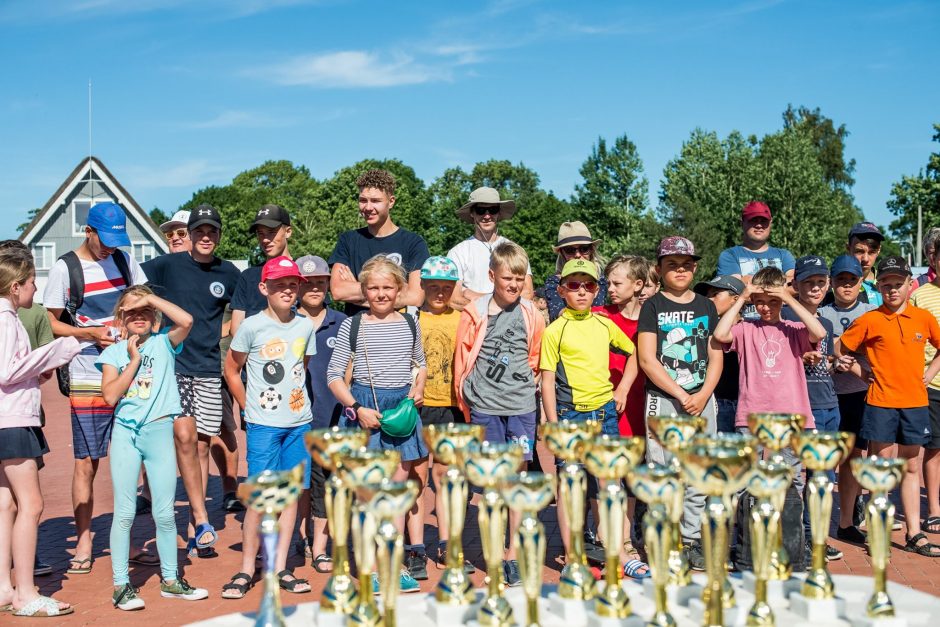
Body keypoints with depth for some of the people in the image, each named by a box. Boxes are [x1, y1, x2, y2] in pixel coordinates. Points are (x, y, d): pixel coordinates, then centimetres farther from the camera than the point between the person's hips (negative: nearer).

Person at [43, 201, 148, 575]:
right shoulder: (64, 268, -4)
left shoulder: (123, 260, 8)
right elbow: (51, 323, -3)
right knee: (86, 462, -1)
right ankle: (83, 543, 10)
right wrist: (91, 333, -17)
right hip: (88, 380, -4)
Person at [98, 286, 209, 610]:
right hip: (125, 433, 0)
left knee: (165, 513, 7)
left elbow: (186, 320, -17)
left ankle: (170, 579, 20)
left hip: (160, 431, 0)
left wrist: (150, 298, -12)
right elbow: (110, 395, -9)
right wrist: (134, 359, -7)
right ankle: (121, 585, 11)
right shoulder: (114, 352, 5)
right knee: (124, 512, 2)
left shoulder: (163, 343, 4)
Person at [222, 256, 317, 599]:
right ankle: (246, 570, 5)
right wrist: (249, 408, 2)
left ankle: (280, 568, 14)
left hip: (300, 423, 4)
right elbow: (231, 369, 4)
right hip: (263, 425, -4)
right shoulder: (252, 327, -6)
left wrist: (300, 401, 9)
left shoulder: (305, 326, 6)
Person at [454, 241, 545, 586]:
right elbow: (461, 360, 5)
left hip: (521, 405, 1)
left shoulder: (532, 315, 3)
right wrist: (466, 400, 8)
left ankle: (513, 552, 7)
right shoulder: (474, 314, -1)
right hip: (484, 406, -1)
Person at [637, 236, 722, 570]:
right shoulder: (653, 306, 1)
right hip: (663, 400, -3)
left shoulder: (706, 306, 11)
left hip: (701, 400, 3)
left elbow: (716, 356, 9)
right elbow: (647, 359, -7)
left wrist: (702, 396, -6)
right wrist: (681, 396, -11)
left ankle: (693, 539, 17)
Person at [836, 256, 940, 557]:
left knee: (912, 468, 10)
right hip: (881, 404, -3)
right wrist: (860, 371, -2)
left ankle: (914, 535, 17)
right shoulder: (870, 320, -5)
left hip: (915, 403, 3)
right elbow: (838, 347, 0)